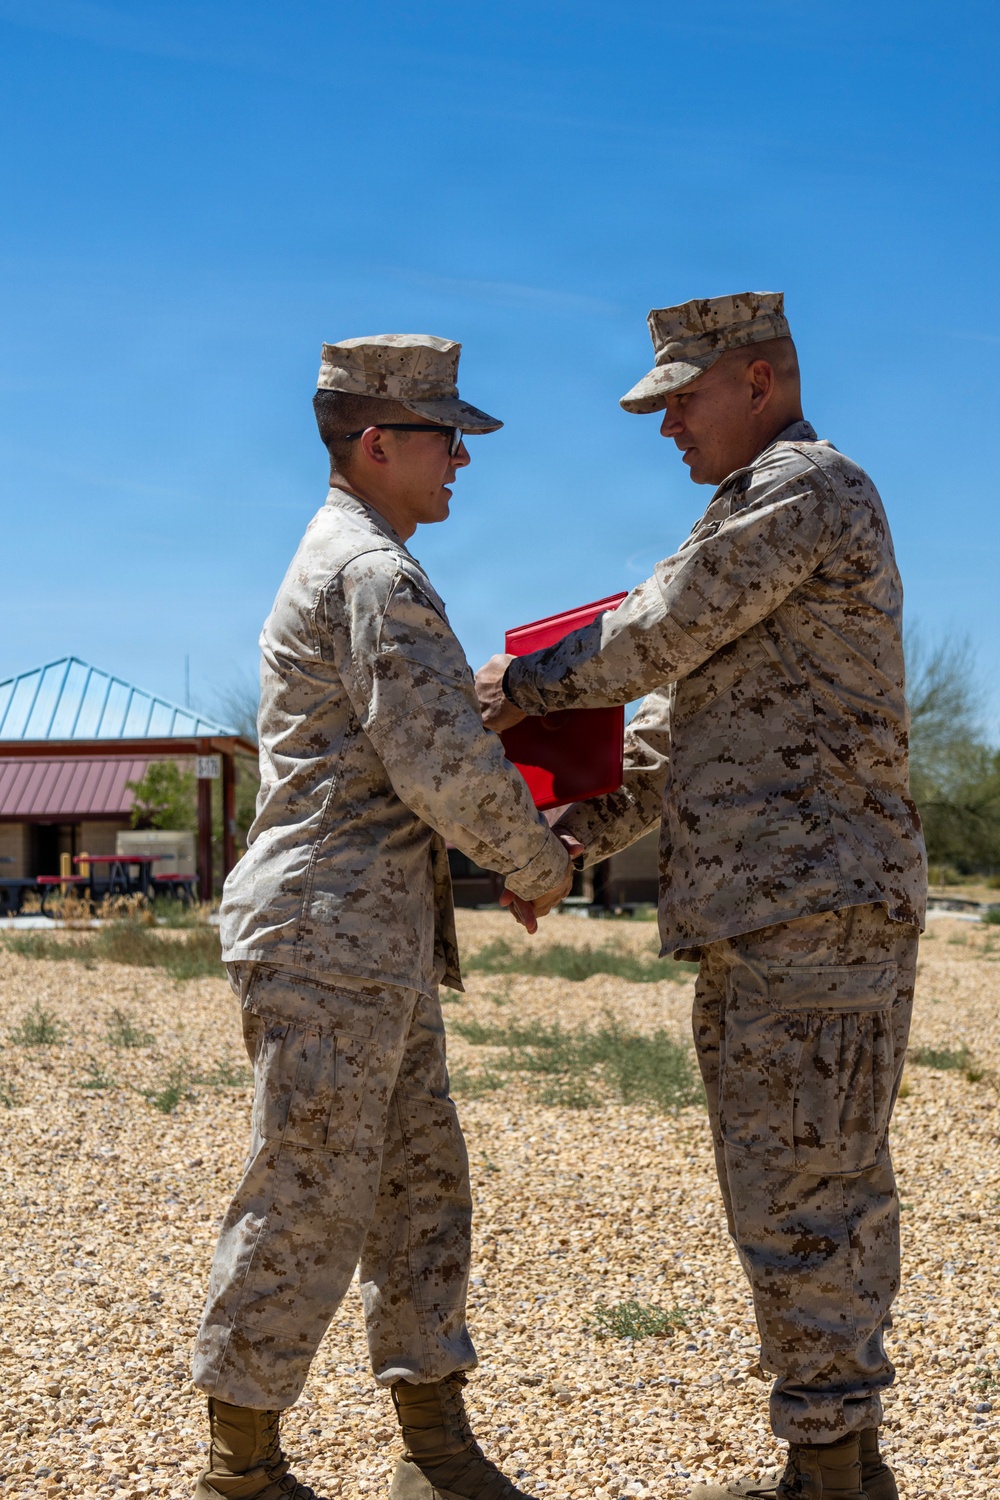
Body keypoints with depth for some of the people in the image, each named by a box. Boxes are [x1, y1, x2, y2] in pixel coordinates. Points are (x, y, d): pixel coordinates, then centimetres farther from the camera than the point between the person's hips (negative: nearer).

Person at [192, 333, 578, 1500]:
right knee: (309, 1202, -4)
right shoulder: (377, 575, -13)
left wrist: (514, 838, 15)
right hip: (335, 933, -11)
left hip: (374, 944, 11)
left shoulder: (333, 566, 20)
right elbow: (443, 762, -20)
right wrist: (540, 864, -4)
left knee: (423, 1187, 12)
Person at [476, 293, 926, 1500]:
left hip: (817, 906, -10)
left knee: (799, 1199, -6)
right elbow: (685, 708, 23)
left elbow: (661, 634, -9)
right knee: (815, 1195, 13)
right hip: (763, 915, 10)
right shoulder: (764, 515, 24)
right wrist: (568, 840, 15)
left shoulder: (802, 486, -8)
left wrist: (523, 686, 7)